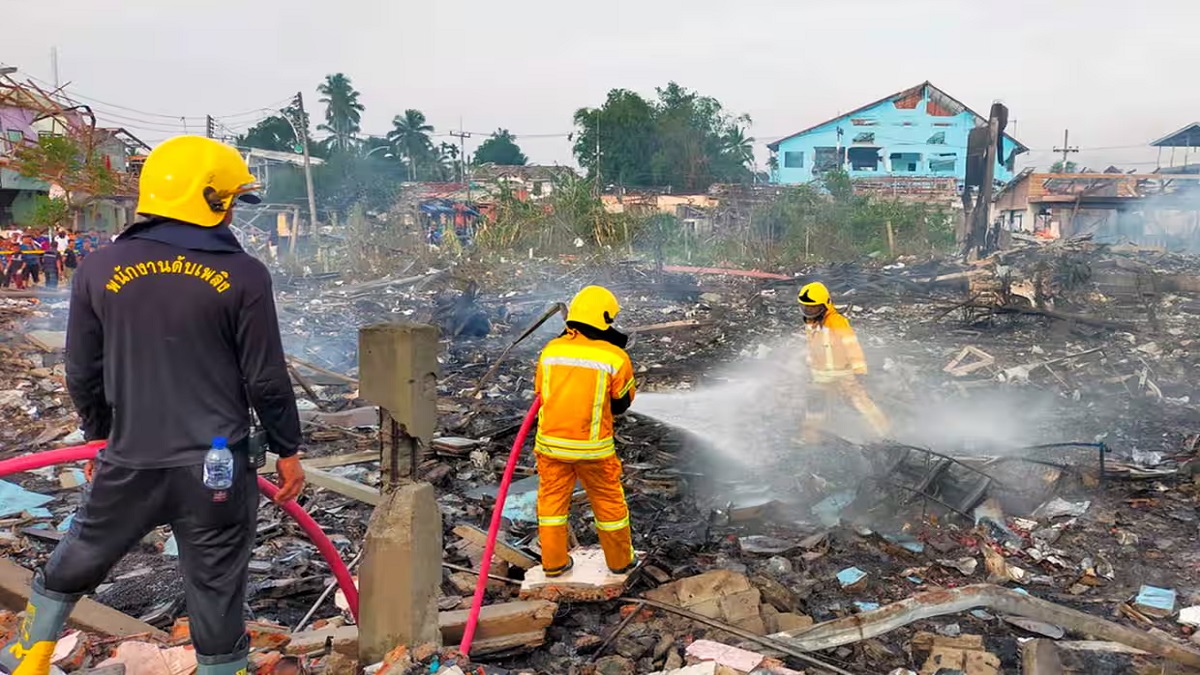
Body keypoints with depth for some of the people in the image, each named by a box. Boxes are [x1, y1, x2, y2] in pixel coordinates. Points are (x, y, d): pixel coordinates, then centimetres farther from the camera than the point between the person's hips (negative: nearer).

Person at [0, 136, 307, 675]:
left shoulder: (99, 270, -1)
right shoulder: (243, 275, -10)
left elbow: (83, 374, 7)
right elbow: (266, 380, -8)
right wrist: (287, 450, 5)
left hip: (128, 464, 3)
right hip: (216, 468, -3)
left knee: (71, 566, 27)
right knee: (216, 599, 8)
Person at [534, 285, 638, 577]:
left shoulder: (551, 350, -3)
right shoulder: (616, 358, -11)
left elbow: (540, 392, 10)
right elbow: (622, 402, 1)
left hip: (550, 442, 3)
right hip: (593, 447, -2)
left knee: (552, 499, 17)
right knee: (609, 502, 14)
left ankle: (554, 563, 26)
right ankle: (620, 561, 30)